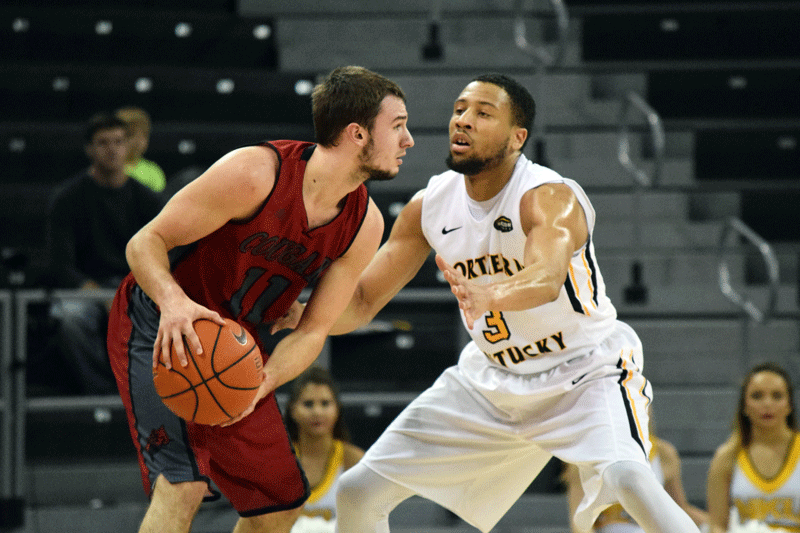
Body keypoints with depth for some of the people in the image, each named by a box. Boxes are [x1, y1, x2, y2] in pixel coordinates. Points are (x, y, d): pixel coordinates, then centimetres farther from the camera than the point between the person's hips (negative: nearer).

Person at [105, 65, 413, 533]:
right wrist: (173, 301, -42)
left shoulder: (365, 225, -9)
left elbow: (313, 331, -5)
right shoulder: (254, 174, -27)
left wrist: (259, 387, -25)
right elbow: (146, 242, -20)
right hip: (163, 330, -7)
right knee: (183, 484, -24)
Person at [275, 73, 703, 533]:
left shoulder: (550, 197, -26)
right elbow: (362, 302, -2)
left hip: (586, 371, -6)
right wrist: (297, 316, -23)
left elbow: (547, 280, -47)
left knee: (625, 478, -36)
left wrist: (490, 295, -69)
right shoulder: (430, 206, -7)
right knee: (359, 492, 0)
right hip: (493, 380, 6)